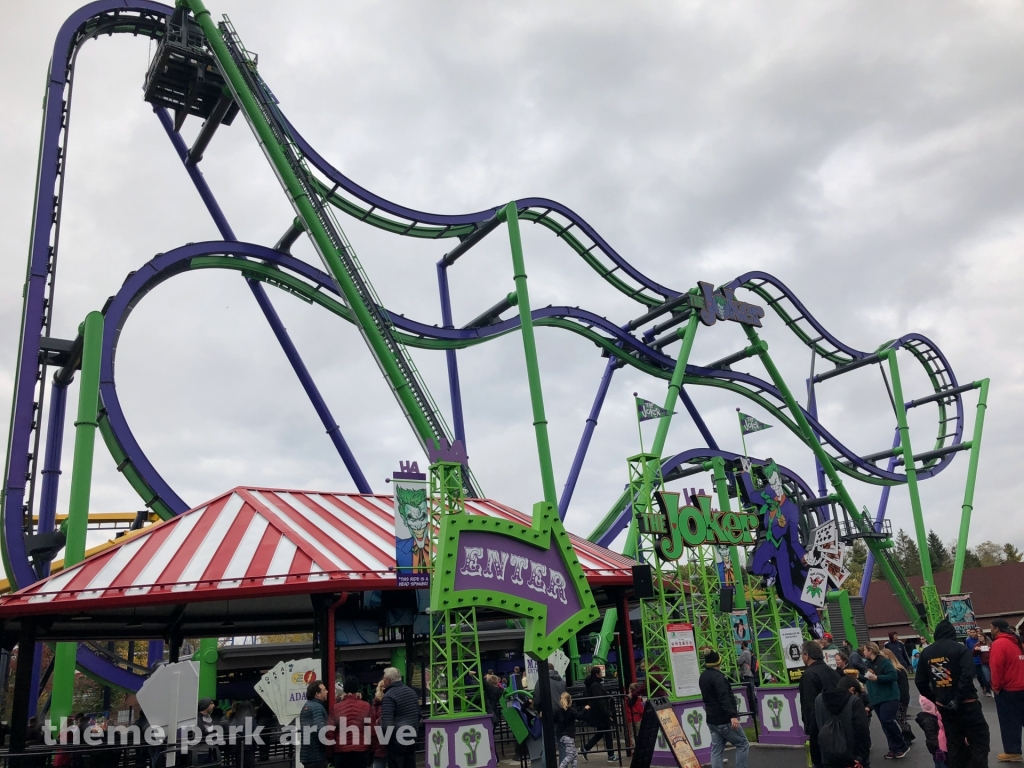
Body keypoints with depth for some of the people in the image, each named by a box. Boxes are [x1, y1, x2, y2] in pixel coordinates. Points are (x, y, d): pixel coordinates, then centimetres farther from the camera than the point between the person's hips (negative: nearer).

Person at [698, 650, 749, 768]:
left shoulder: (703, 676, 11)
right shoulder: (717, 676, -17)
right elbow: (724, 698, -26)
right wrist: (732, 715, -31)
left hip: (712, 720, 8)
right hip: (724, 720, -8)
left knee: (717, 750, 8)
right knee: (742, 745, 4)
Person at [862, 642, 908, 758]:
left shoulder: (884, 661, -14)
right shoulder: (869, 663, 10)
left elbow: (893, 676, -21)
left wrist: (877, 678, -26)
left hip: (889, 697, -8)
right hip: (876, 698, 8)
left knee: (887, 721, -15)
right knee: (885, 724, 7)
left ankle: (901, 746, 1)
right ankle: (894, 748, 14)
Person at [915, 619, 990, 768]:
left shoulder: (926, 653, 7)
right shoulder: (959, 648, -8)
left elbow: (920, 681, 8)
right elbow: (967, 675, -21)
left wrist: (934, 699, 12)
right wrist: (958, 699, -18)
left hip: (943, 706, 5)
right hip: (965, 703, -5)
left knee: (954, 742, 14)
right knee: (979, 739, 5)